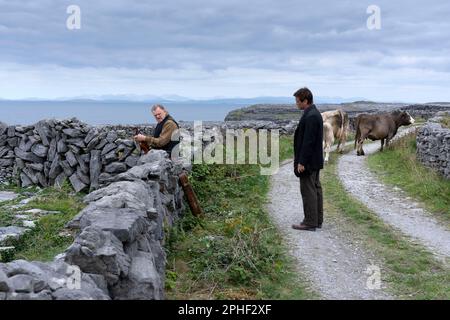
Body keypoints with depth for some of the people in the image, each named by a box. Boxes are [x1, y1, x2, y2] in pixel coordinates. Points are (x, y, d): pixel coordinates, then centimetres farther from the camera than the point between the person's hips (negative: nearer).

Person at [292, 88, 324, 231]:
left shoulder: (310, 116, -20)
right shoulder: (314, 113, 12)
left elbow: (308, 141, -23)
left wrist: (301, 162, -21)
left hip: (308, 161, -10)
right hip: (315, 160, 10)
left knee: (308, 191, -4)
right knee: (315, 189, 13)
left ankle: (310, 222, 3)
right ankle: (317, 220, 21)